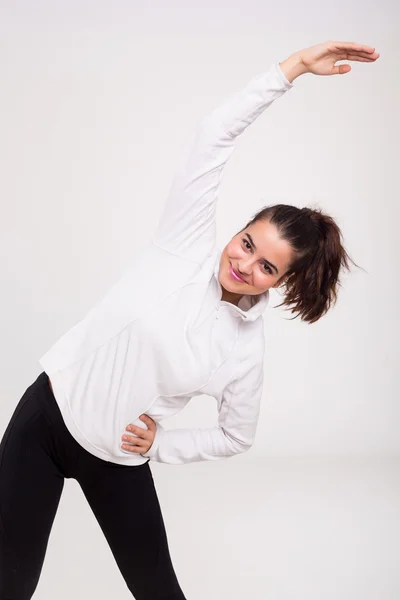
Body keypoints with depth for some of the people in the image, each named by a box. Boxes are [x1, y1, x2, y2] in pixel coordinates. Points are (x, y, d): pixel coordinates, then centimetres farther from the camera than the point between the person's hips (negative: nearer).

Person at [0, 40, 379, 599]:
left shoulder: (247, 351, -9)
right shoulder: (187, 243, -13)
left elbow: (237, 436, 7)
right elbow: (214, 135, -16)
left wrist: (160, 444, -5)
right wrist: (293, 65, -16)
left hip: (118, 460, 1)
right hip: (45, 417, -1)